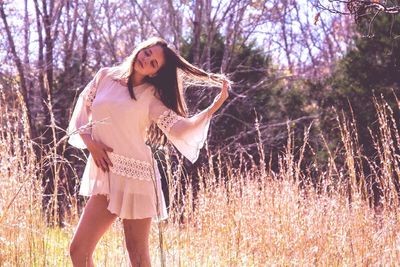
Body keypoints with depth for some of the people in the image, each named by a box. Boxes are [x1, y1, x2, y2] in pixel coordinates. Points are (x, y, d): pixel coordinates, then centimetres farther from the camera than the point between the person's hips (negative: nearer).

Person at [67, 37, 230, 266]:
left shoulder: (150, 96, 0)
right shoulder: (105, 76, 9)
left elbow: (179, 129, -11)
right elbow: (80, 114, 14)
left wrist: (216, 105, -17)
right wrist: (90, 144, -3)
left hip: (135, 175, -3)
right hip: (104, 176, 3)